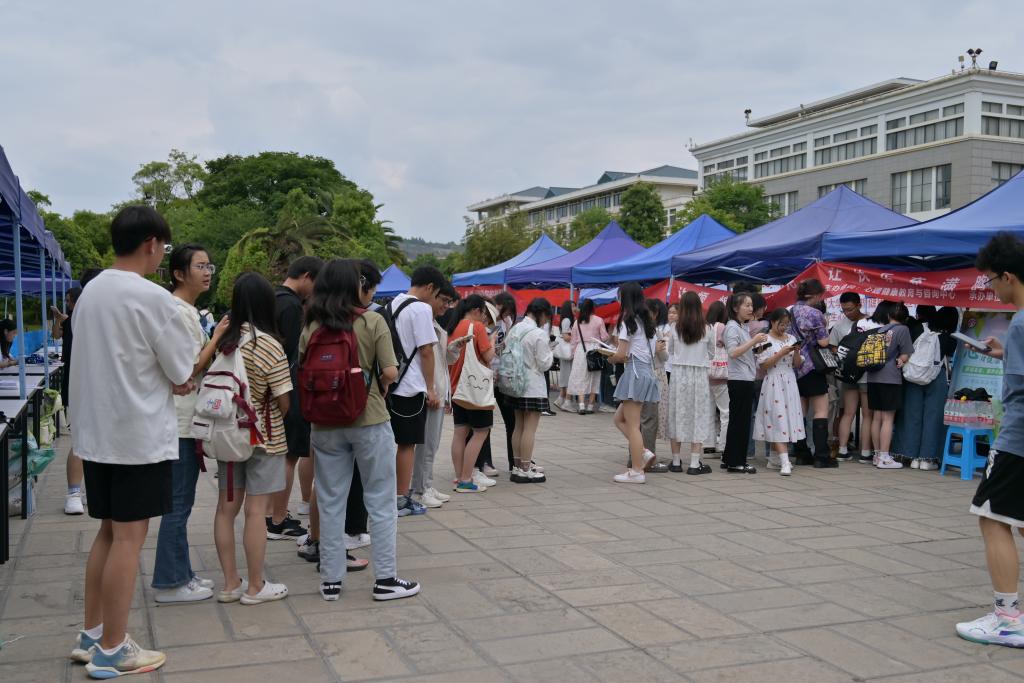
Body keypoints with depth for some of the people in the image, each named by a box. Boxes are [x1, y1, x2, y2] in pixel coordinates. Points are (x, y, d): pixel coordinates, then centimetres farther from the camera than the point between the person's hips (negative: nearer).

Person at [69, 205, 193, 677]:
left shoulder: (89, 292, 8)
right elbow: (182, 378, -11)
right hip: (140, 435, -8)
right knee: (128, 538, 0)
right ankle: (111, 651, 7)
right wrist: (176, 379, 10)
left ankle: (91, 636, 24)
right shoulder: (152, 297, -16)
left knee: (109, 532, 17)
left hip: (95, 433, 8)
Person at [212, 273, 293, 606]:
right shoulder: (268, 344, -15)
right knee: (256, 510, 2)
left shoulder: (224, 337, -1)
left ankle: (230, 583, 20)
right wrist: (279, 416, 7)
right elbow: (283, 401, -13)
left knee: (226, 507, 11)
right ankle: (255, 587, 11)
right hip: (263, 437, -6)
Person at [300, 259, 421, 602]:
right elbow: (391, 372, -13)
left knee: (330, 502, 11)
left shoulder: (311, 327, 0)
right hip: (369, 420, -3)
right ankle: (385, 578, 14)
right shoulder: (372, 321, -9)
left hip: (325, 424, 3)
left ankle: (331, 580, 18)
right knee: (380, 502, 8)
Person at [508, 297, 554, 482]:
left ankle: (518, 467, 21)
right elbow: (544, 364, -12)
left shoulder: (515, 330, 6)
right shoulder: (539, 334, -15)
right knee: (530, 428, -3)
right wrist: (550, 352, 5)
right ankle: (525, 470, 0)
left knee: (519, 426, 14)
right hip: (534, 386, -8)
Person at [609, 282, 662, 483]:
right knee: (619, 419, 16)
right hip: (648, 371, 9)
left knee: (632, 425, -3)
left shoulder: (628, 321, -9)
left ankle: (636, 471, -1)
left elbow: (622, 355, -12)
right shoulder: (648, 321, 15)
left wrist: (610, 358, 8)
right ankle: (643, 453, 7)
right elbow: (652, 349, 14)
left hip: (635, 372, -9)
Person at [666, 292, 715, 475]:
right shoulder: (707, 329, -5)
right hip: (699, 375, -1)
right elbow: (711, 354, 6)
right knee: (698, 417, 4)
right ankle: (694, 463, 2)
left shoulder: (675, 328, -4)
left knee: (677, 416, 9)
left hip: (678, 374, 1)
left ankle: (676, 461, 14)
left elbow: (670, 351, 8)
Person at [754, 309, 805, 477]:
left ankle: (776, 458, 14)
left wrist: (796, 351, -6)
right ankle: (784, 462, -17)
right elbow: (763, 364, -10)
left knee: (788, 417, 5)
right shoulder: (766, 340, -4)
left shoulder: (791, 338, 11)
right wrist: (781, 353, -15)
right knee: (778, 420, -11)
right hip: (773, 383, -6)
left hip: (789, 382, 6)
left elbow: (797, 363, 13)